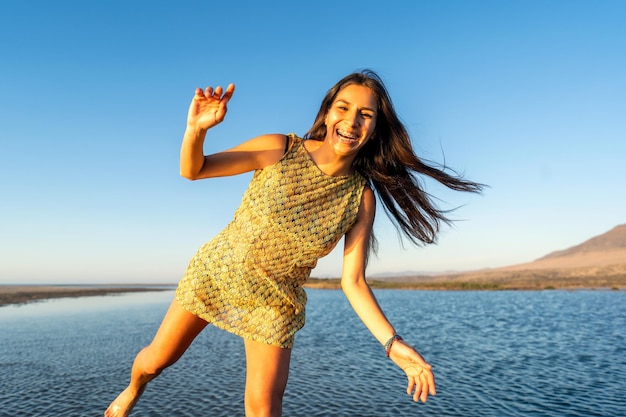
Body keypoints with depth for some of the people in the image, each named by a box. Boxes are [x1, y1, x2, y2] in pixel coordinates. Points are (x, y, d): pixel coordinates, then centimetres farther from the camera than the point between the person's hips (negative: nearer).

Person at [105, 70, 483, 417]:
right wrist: (196, 130, -33)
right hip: (215, 274, 1)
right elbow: (193, 170, -12)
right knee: (155, 360, 17)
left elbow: (353, 282, -13)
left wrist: (393, 343, -24)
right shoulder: (280, 149, -19)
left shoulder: (361, 198, -15)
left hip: (275, 303, 0)